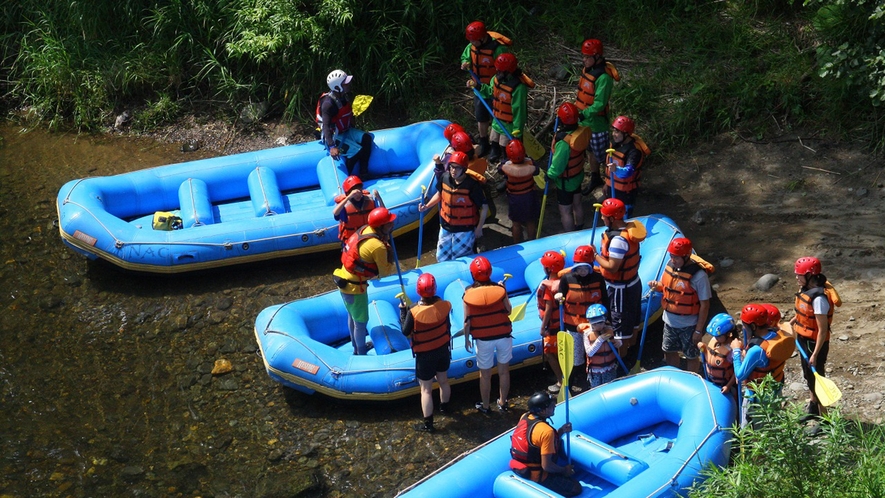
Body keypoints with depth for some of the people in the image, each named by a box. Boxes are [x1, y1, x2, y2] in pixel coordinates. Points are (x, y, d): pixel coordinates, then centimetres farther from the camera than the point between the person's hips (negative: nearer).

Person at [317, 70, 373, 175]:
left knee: (366, 138, -11)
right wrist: (332, 147, -42)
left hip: (345, 131, 9)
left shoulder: (345, 97, 3)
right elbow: (326, 126, -33)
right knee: (356, 150, -23)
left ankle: (364, 173, -12)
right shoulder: (329, 103, -25)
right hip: (333, 136, -9)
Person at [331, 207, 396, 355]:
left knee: (353, 316, 26)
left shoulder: (366, 229, -4)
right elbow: (384, 272, -16)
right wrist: (390, 258, -4)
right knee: (361, 321, 9)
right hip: (354, 286, -9)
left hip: (344, 280, 9)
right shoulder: (378, 247, -26)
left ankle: (356, 347, 44)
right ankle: (361, 353, 24)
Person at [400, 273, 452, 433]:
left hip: (425, 355, -5)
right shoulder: (443, 306, -17)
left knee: (426, 390, 7)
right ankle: (444, 406, 51)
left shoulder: (414, 313, -29)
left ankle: (428, 424, 15)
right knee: (443, 381, 27)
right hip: (443, 350, 5)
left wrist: (402, 311, -7)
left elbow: (406, 332, -16)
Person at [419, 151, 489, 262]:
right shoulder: (445, 178, -8)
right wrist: (427, 206, 1)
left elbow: (484, 206, -15)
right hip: (446, 227, 6)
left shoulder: (472, 185, -25)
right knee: (441, 258, 18)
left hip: (465, 230, -6)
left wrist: (479, 228, -11)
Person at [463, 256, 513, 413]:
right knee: (504, 371, 18)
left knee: (485, 375, 14)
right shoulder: (500, 289, -13)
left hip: (483, 339, -1)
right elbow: (508, 311, -1)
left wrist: (466, 339, 5)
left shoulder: (469, 294, -13)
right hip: (503, 336, 1)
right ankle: (503, 402, 31)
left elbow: (467, 321, -9)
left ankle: (485, 406, 28)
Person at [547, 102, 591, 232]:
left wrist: (549, 175, -7)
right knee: (577, 204, 27)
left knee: (565, 211, 11)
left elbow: (557, 165, -27)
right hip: (578, 175, 8)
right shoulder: (580, 131, -17)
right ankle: (579, 228, 47)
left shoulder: (564, 142, -38)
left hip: (565, 181, -8)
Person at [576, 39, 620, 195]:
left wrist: (583, 114, -37)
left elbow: (599, 104, -30)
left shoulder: (603, 77, -27)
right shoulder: (588, 69, 0)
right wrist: (577, 109, 18)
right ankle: (595, 178, 42)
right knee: (592, 151, 24)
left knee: (602, 155, 5)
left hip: (597, 122, -9)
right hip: (585, 120, 9)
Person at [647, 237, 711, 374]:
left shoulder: (698, 275, -25)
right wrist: (657, 286, -13)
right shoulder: (670, 265, -7)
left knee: (690, 356, 13)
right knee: (669, 351, 22)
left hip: (688, 325, -6)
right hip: (669, 321, 6)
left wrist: (699, 330, -16)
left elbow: (704, 305, -19)